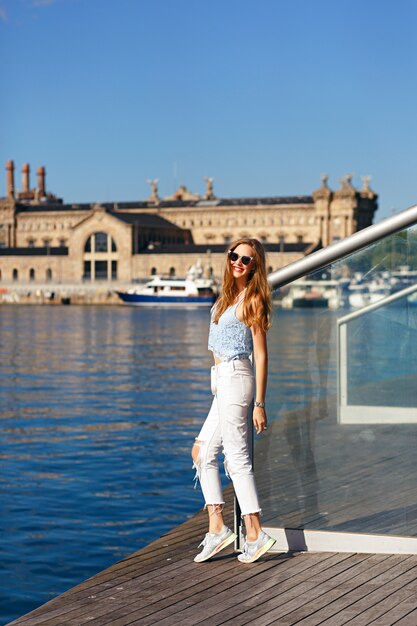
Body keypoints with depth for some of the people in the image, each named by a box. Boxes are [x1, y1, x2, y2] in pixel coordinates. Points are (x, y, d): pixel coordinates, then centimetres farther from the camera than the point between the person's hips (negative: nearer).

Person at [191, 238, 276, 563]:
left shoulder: (252, 300, -11)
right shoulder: (229, 295, 14)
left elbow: (261, 355, -13)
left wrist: (259, 404, -16)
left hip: (235, 379, -10)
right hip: (224, 381, 10)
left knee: (238, 458, -6)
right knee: (202, 452, 11)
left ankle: (255, 534, 0)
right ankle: (217, 528, 13)